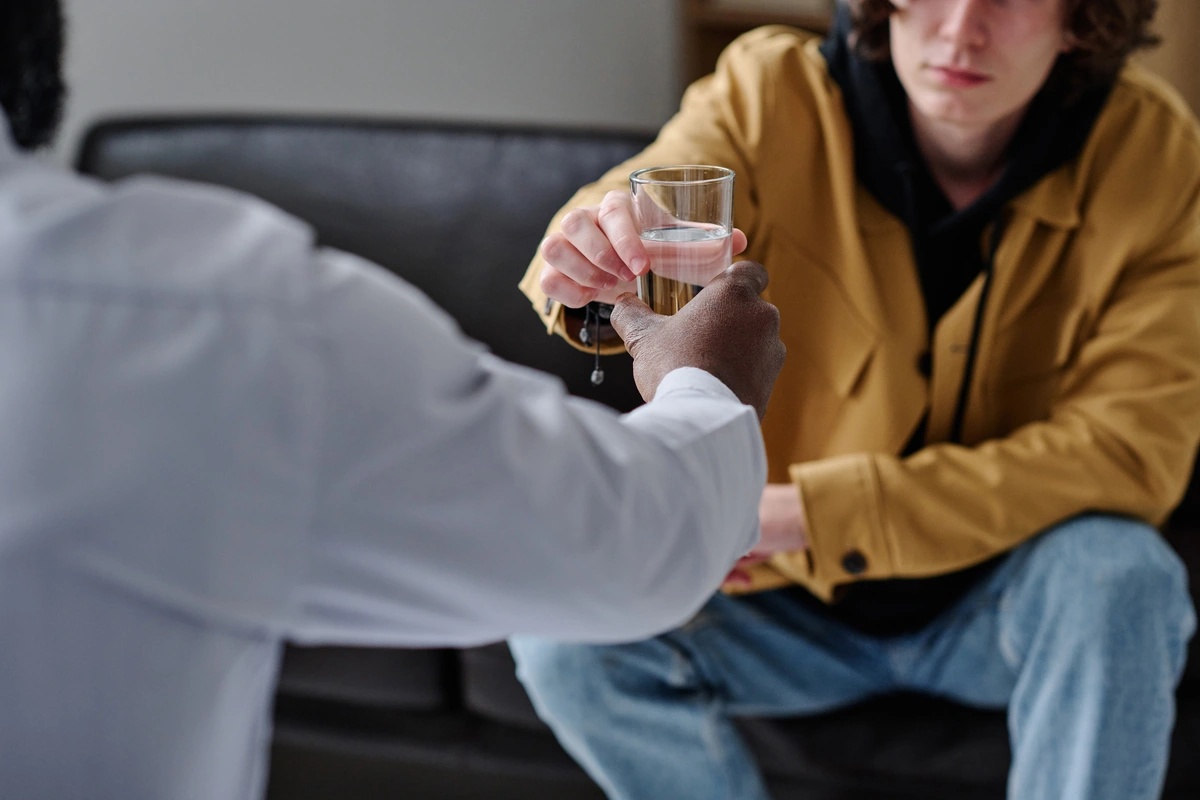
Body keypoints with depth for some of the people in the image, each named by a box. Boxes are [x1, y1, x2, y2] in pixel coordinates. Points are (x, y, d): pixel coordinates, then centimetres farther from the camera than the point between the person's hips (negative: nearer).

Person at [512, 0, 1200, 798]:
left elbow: (1128, 449, -21)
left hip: (1013, 597, -1)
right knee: (560, 628, -20)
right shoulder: (772, 95, -15)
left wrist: (816, 510, -27)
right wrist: (587, 281, -59)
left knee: (1116, 572, -33)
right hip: (791, 596, 2)